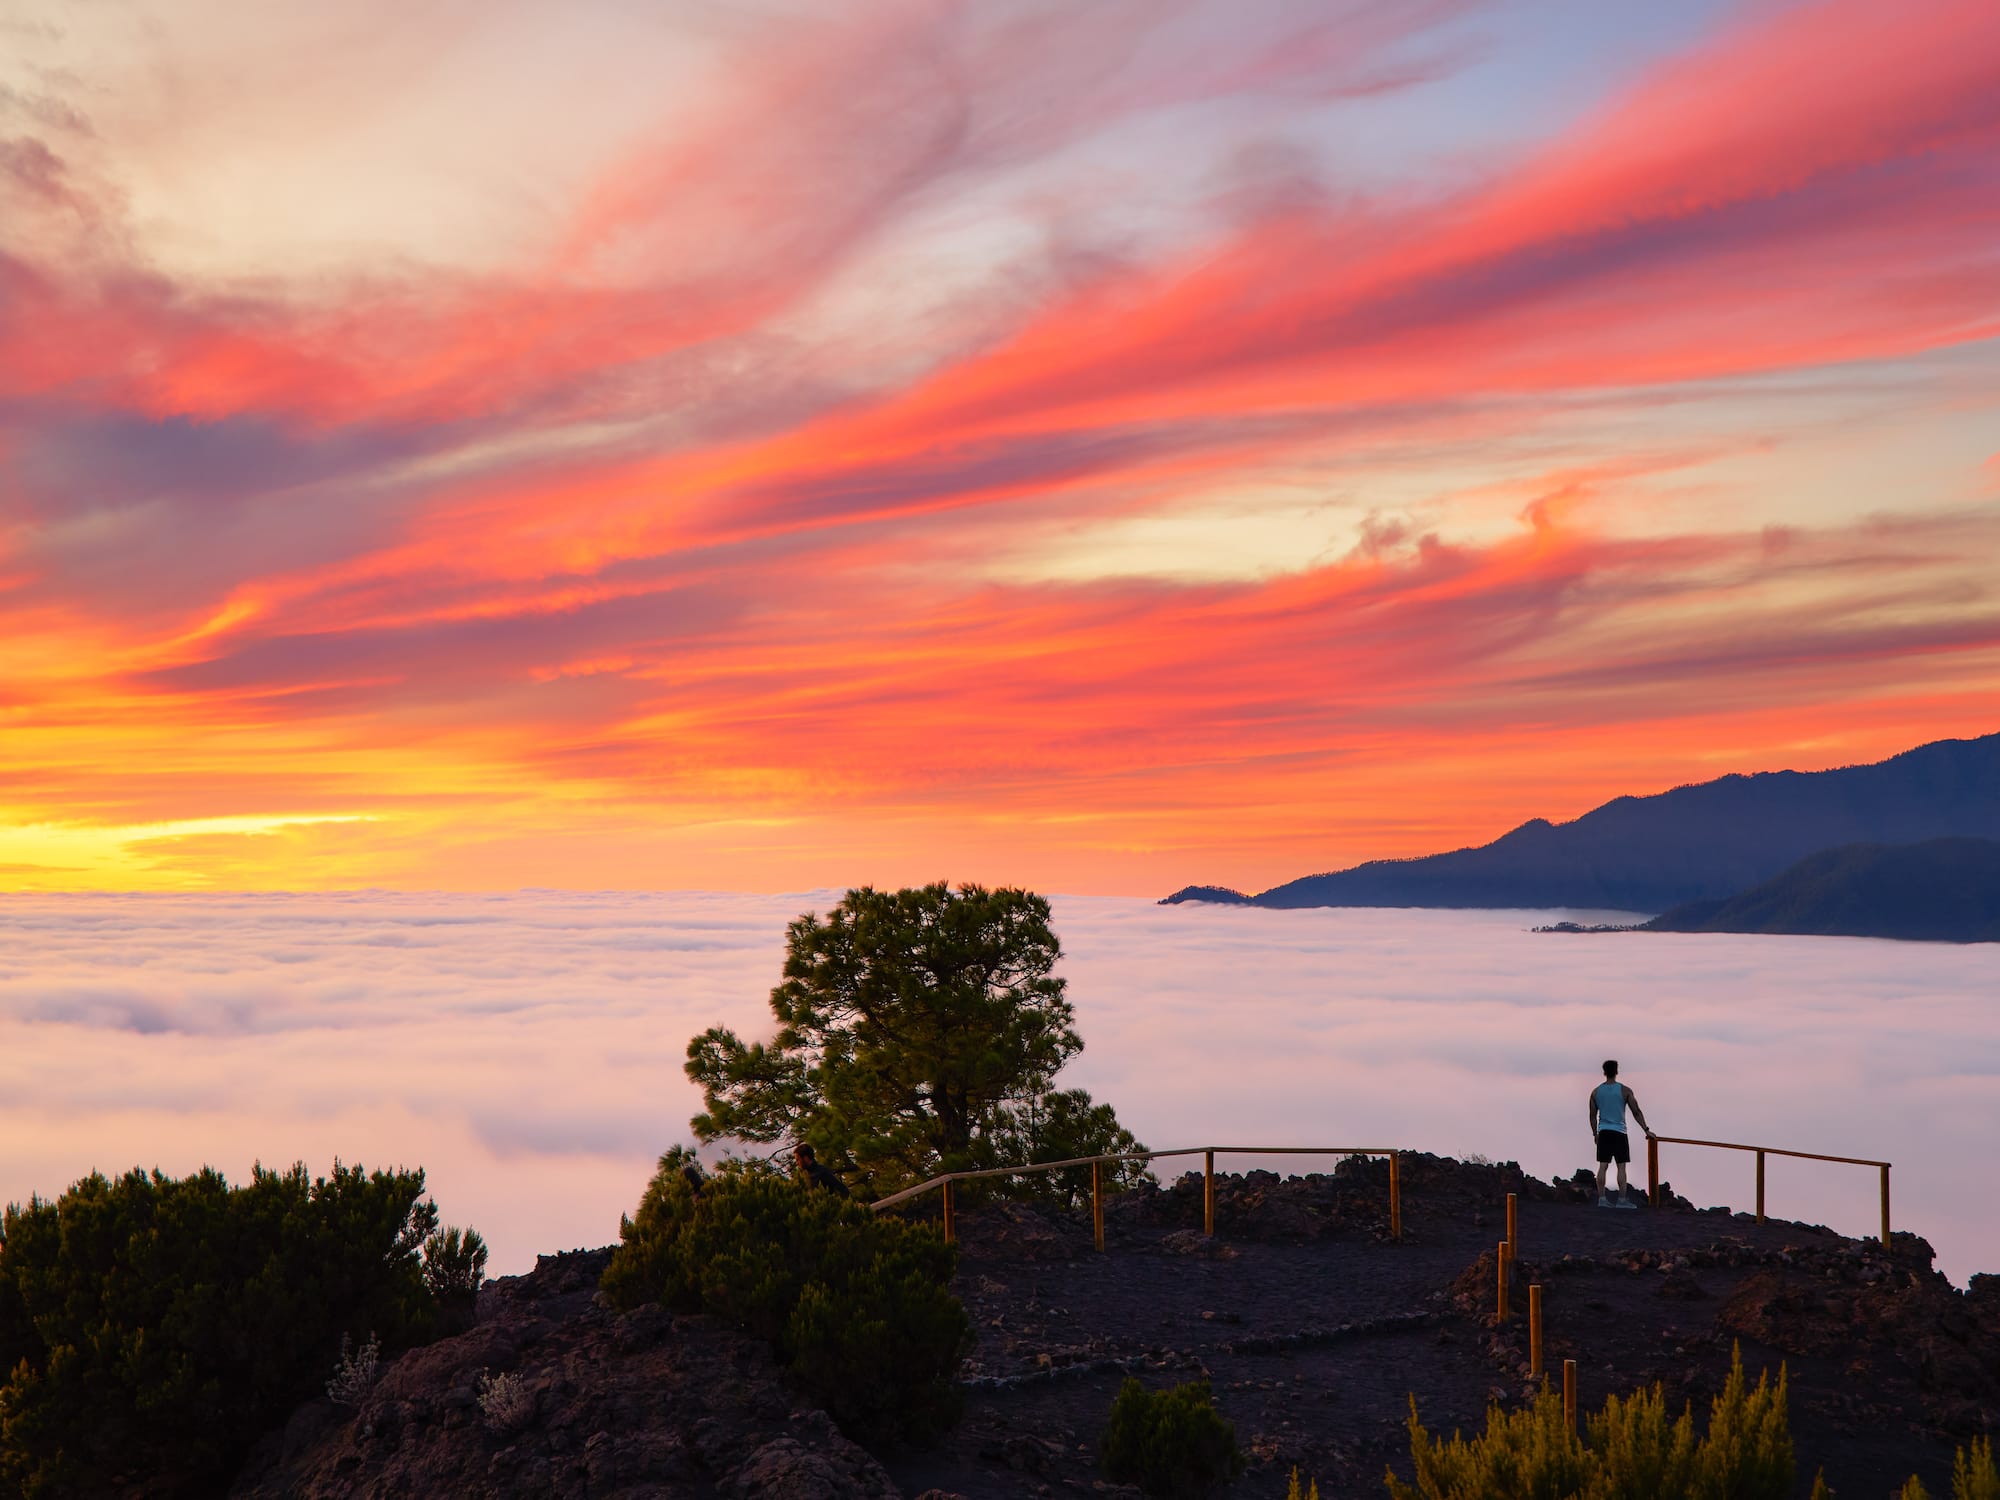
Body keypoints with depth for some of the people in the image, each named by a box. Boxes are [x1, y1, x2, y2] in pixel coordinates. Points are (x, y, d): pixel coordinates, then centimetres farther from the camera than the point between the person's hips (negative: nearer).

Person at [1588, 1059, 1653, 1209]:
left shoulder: (1596, 1092, 4)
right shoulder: (1624, 1091, -5)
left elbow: (1593, 1115, 8)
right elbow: (1636, 1112, -4)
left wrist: (1595, 1133, 18)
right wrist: (1646, 1130, 2)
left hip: (1603, 1132, 3)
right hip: (1619, 1132, -3)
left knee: (1602, 1165, 5)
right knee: (1621, 1166, 0)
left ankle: (1601, 1199, 4)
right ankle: (1622, 1200, -1)